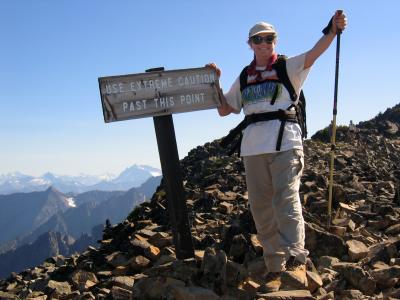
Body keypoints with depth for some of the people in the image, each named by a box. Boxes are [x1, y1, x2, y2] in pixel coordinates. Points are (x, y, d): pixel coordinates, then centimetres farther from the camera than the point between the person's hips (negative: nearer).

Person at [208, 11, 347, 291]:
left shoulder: (288, 67, 8)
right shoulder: (244, 78, 20)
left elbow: (314, 53, -11)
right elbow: (224, 109, 23)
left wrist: (332, 29, -29)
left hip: (285, 141, -4)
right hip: (253, 146, 5)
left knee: (286, 199, -19)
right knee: (261, 208, 2)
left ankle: (295, 261, -23)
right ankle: (275, 267, 7)